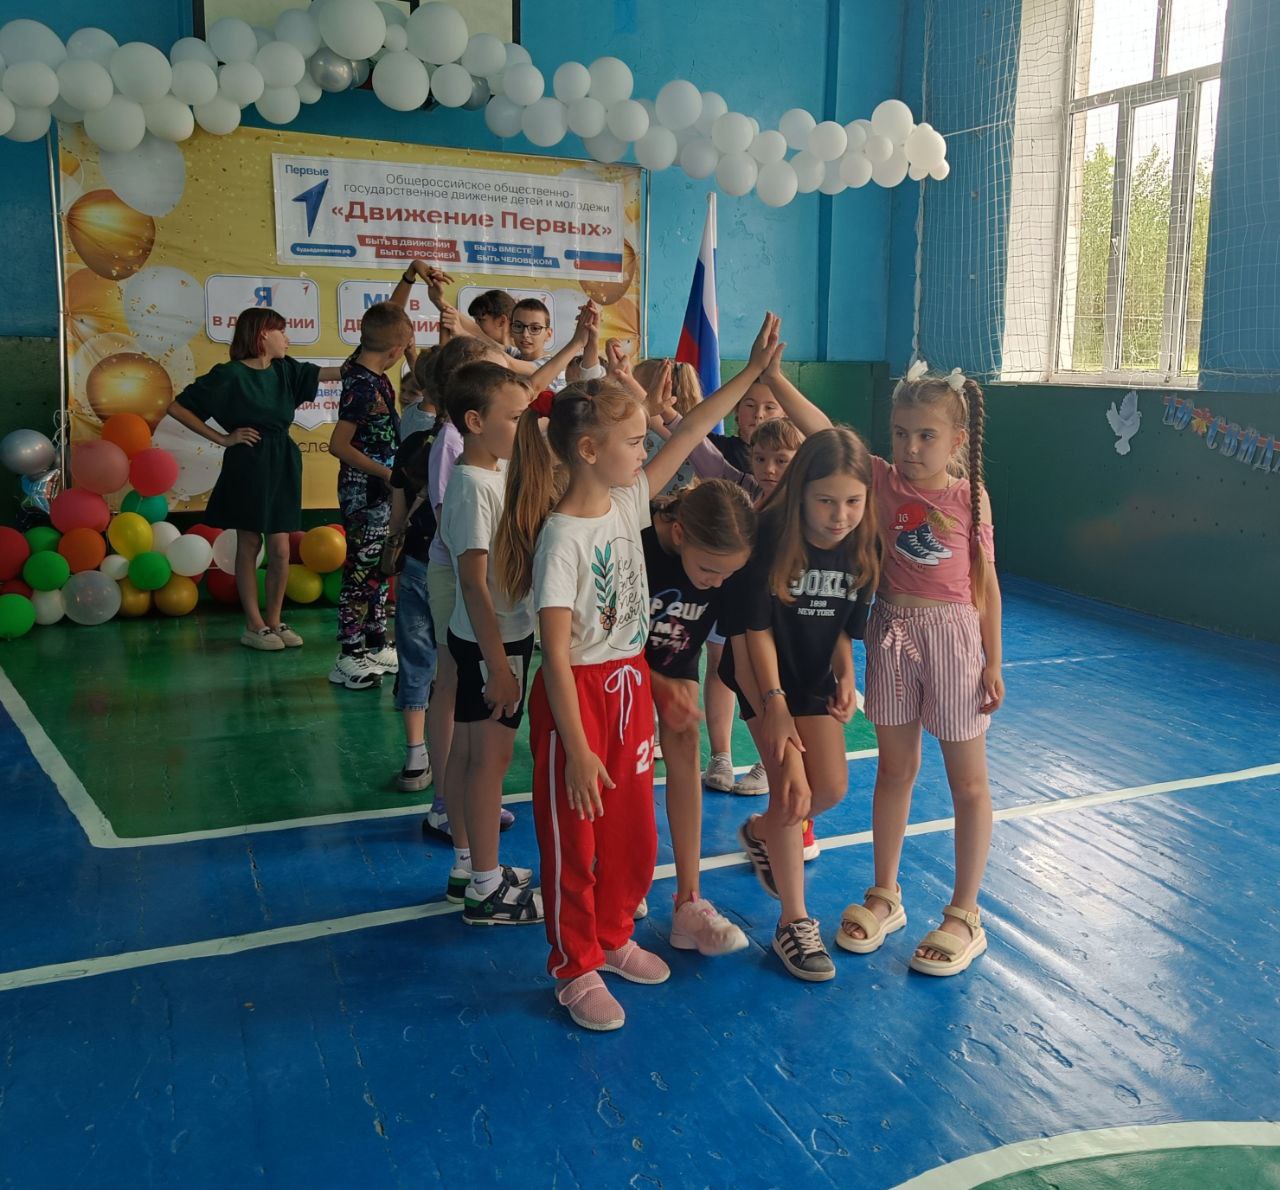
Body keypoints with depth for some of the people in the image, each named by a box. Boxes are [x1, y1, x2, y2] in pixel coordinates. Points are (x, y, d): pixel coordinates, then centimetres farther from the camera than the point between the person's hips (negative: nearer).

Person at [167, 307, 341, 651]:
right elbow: (177, 407, -8)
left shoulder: (285, 369, 8)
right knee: (249, 546, 4)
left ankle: (274, 621, 17)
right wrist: (223, 438, -8)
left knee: (280, 549, 5)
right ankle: (254, 626, 11)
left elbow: (324, 374, 13)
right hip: (248, 465, -5)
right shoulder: (230, 375, -9)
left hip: (282, 466, 5)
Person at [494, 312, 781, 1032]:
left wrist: (753, 370, 9)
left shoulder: (628, 503, -1)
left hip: (630, 683, 8)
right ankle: (577, 969, 26)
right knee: (574, 840, 9)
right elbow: (557, 654, -23)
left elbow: (690, 434, 8)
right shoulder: (561, 537, -23)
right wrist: (578, 750, -22)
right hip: (578, 695, -8)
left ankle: (614, 936, 41)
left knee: (634, 831, 19)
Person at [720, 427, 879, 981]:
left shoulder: (861, 547, -12)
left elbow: (845, 624, 4)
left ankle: (760, 832, 38)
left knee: (831, 786, 4)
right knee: (791, 785, -13)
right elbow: (756, 629, -21)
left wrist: (845, 676, -8)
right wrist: (774, 704, -23)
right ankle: (794, 923, 2)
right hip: (761, 672, -5)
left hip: (815, 675, 5)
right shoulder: (769, 538, -27)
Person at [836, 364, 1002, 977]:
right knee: (895, 768, 14)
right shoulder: (883, 480, -3)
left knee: (968, 781, 7)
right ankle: (884, 896, 30)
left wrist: (993, 662, -3)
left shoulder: (970, 496, -8)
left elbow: (986, 582, -3)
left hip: (954, 633, -2)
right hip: (892, 632, 2)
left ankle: (965, 916, 22)